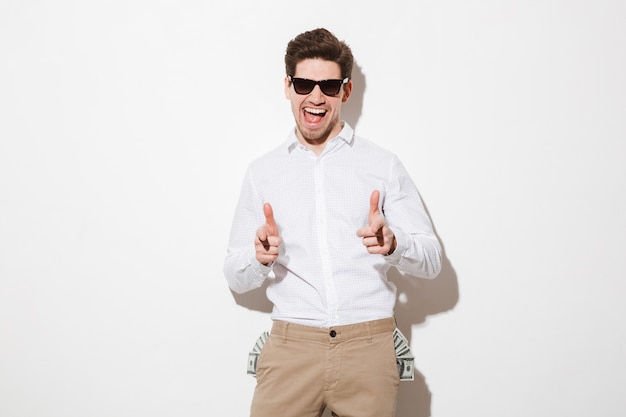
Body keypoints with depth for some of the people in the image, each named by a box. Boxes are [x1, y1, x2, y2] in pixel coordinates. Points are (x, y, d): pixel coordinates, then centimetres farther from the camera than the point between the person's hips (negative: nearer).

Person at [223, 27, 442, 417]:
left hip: (370, 344, 0)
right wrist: (260, 258, -12)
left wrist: (393, 244, -19)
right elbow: (236, 277, 10)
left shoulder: (383, 165, 5)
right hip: (291, 346, 1)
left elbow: (432, 258, 3)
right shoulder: (261, 172, 9)